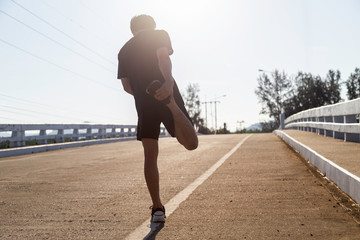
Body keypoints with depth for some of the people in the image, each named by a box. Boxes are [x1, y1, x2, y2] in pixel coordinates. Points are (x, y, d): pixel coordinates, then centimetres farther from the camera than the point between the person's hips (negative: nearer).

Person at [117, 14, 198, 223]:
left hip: (143, 104, 3)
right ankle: (171, 102, -31)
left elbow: (126, 86, 14)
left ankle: (158, 209, 4)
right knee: (191, 144, -6)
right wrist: (168, 81, -29)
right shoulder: (159, 34, 12)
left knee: (150, 156, 5)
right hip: (165, 90, -3)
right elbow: (163, 57, -11)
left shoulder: (124, 51, 22)